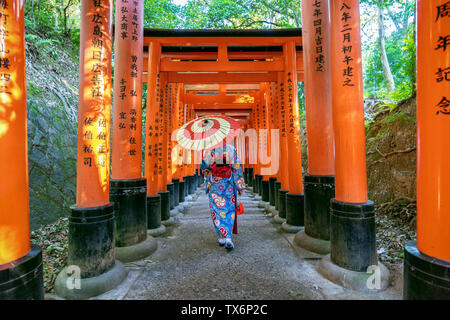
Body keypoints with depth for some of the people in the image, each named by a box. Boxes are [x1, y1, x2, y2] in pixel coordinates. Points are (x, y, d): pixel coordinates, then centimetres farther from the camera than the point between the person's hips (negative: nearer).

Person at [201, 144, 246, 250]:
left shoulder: (210, 150, -6)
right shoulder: (231, 149, -4)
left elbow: (204, 167, -7)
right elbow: (237, 168, -5)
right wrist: (240, 186, 0)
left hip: (214, 184, 0)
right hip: (229, 185, 1)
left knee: (217, 210, 10)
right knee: (229, 211, 8)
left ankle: (222, 237, 13)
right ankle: (228, 238, -3)